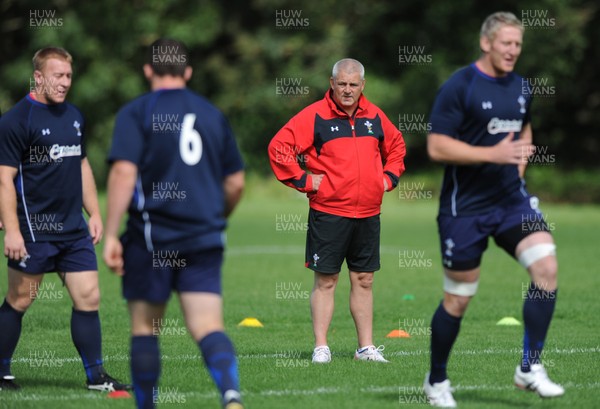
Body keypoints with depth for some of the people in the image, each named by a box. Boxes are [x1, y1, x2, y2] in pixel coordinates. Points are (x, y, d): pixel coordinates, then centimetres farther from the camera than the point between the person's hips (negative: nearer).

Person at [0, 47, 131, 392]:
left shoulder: (74, 116, 13)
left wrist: (94, 213, 18)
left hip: (73, 228, 6)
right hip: (34, 230, -6)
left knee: (89, 297, 1)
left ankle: (96, 376, 7)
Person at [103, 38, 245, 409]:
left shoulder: (135, 113, -1)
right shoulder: (213, 115, 12)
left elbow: (124, 173, -14)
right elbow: (236, 183, 14)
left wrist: (111, 235, -13)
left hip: (151, 239, -3)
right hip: (204, 240, 3)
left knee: (145, 327, 11)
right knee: (209, 327, -5)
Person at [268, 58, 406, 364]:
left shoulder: (374, 116, 10)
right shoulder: (315, 116, -6)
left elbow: (396, 144, 28)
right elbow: (279, 147, -10)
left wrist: (389, 177, 15)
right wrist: (303, 181, -11)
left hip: (368, 213, 5)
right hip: (328, 212, -5)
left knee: (364, 280, 9)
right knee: (325, 281, -2)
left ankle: (366, 347, 15)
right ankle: (321, 347, 2)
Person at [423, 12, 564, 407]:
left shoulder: (521, 87, 8)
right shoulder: (458, 87, -12)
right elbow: (437, 147, -18)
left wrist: (519, 164, 12)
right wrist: (493, 154, -24)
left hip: (512, 199, 5)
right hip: (465, 207, -5)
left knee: (547, 266, -16)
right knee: (458, 299, 2)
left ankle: (530, 368, -7)